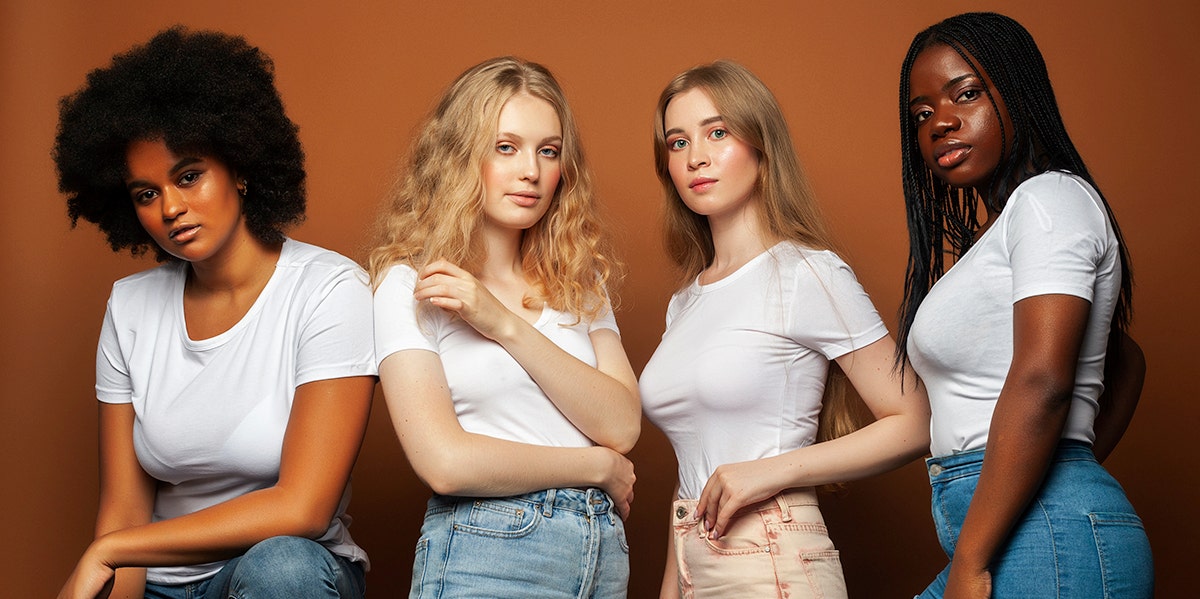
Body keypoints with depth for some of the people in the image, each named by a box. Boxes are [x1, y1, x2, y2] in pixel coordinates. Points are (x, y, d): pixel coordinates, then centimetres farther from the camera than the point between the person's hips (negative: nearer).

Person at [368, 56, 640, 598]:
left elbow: (622, 426, -3)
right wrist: (600, 468, -6)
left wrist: (506, 325, -13)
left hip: (603, 550, 5)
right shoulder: (410, 283, -6)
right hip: (484, 555, -5)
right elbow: (445, 463, -15)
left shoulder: (578, 282, 10)